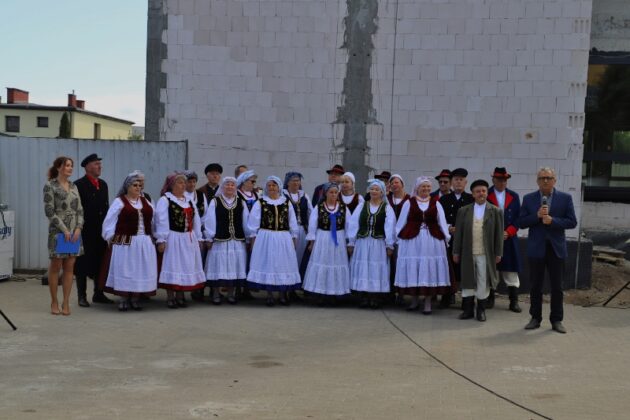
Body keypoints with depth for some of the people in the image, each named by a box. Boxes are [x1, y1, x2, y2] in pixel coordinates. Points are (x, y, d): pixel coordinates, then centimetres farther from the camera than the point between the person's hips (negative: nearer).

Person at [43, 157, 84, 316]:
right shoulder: (50, 186, -3)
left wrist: (78, 228, -5)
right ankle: (54, 302, 14)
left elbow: (79, 209, 10)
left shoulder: (73, 186, 13)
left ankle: (66, 302, 9)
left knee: (69, 268, 4)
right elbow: (49, 211, -9)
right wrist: (64, 230, -14)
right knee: (55, 267, 3)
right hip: (57, 231, -5)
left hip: (74, 232, 5)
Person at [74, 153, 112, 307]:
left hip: (101, 231, 6)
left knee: (100, 263, 11)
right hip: (86, 232, -6)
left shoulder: (103, 184, 14)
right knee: (83, 264, 2)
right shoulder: (79, 185, -7)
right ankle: (82, 296, 9)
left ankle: (98, 294, 20)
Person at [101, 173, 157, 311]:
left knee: (141, 271, 5)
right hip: (125, 243, -4)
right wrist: (110, 238, -2)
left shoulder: (145, 202, 13)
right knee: (124, 270, -1)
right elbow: (109, 221, 0)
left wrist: (152, 236, 12)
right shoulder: (119, 202, -1)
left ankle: (135, 299, 14)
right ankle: (124, 299, 8)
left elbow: (151, 220, 16)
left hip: (144, 244, 4)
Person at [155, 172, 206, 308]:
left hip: (189, 239, 7)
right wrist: (161, 240, -17)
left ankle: (180, 297, 19)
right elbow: (161, 221, -12)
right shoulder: (164, 200, -6)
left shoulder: (189, 201, 15)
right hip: (173, 239, -7)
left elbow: (196, 221, 15)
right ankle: (170, 298, 6)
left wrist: (199, 238, 12)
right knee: (172, 266, -1)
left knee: (186, 267, 9)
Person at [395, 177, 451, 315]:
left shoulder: (436, 204, 8)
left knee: (429, 269, 1)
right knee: (413, 269, 4)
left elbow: (442, 222, 8)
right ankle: (414, 301, 18)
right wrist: (399, 238, 4)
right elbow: (402, 222, 6)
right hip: (412, 240, 0)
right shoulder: (409, 203, 5)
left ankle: (428, 303, 9)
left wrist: (446, 238, 4)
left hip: (432, 241, 1)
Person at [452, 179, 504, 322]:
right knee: (467, 281, 7)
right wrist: (456, 252, 3)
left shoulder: (495, 211, 1)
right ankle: (468, 310, 15)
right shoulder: (463, 211, 5)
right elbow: (458, 233, 5)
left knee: (483, 282, 4)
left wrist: (498, 253, -2)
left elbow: (499, 234, 1)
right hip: (467, 254, 1)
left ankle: (481, 310, 16)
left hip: (486, 254, -1)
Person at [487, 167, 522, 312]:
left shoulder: (514, 196, 9)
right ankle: (490, 299, 14)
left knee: (511, 271, 1)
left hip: (509, 239, 2)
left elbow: (518, 218, 6)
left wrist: (508, 232, -8)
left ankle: (514, 301, 6)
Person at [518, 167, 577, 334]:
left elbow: (572, 222, -4)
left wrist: (552, 220, -16)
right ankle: (535, 318, 17)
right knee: (535, 286, 7)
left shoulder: (565, 198, 2)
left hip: (556, 248, -1)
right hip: (536, 248, 1)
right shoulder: (528, 199, 4)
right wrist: (537, 216, -16)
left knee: (557, 287, 5)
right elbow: (521, 222, -1)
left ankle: (556, 320, 14)